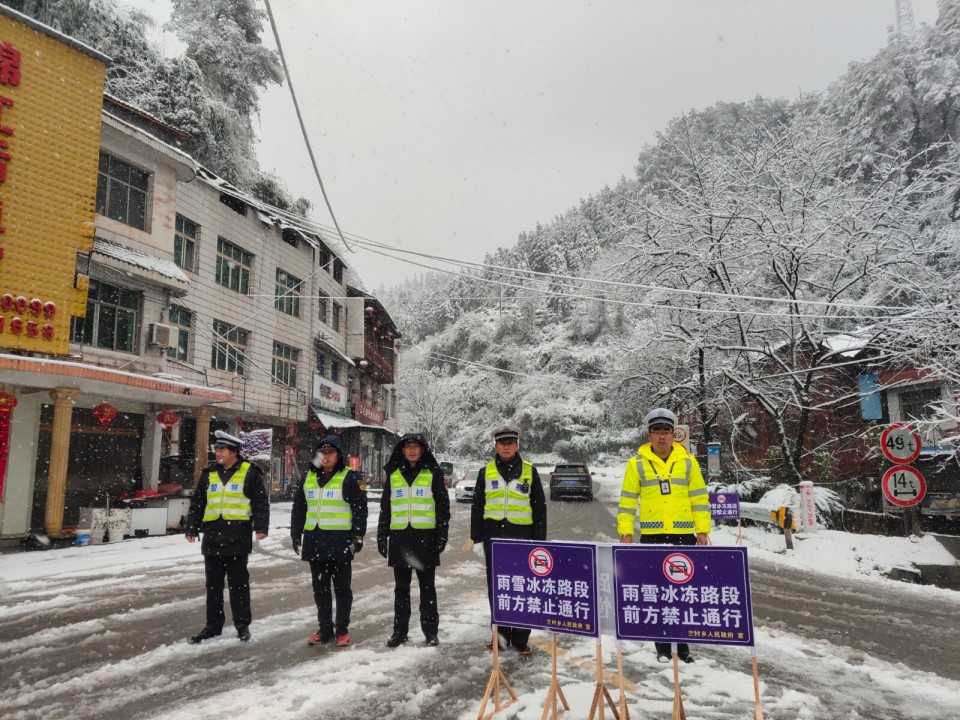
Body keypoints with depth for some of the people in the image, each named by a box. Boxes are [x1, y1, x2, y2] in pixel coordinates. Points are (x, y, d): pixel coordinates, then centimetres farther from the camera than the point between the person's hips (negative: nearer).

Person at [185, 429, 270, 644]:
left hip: (238, 539, -4)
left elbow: (261, 503, -4)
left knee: (238, 583, 4)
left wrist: (261, 527, -13)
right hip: (212, 538, 4)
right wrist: (192, 528, 8)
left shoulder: (250, 473, -3)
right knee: (213, 584, 12)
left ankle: (242, 624, 15)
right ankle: (213, 625, 23)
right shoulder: (209, 473, 10)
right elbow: (197, 503, 14)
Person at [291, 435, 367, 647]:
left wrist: (358, 536, -12)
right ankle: (325, 628, 24)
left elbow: (360, 509, -9)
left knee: (342, 587, 5)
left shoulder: (350, 478, -6)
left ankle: (342, 629, 15)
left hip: (340, 541, -5)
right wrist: (296, 535, 12)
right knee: (320, 588, 12)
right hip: (314, 541, 5)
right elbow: (298, 508, 16)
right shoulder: (308, 478, 11)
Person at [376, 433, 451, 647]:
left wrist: (442, 535, -5)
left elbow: (443, 506, 1)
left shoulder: (433, 474, 1)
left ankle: (431, 631, 15)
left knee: (427, 586, 5)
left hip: (425, 536, -2)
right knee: (401, 586, 10)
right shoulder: (394, 474, 9)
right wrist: (382, 535, 7)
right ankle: (400, 630, 20)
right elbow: (385, 507, 12)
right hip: (399, 537, 3)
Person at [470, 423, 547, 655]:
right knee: (496, 588, 7)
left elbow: (540, 507, 6)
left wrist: (540, 541, 1)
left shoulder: (529, 471, 5)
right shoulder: (486, 472, 8)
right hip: (494, 535, 2)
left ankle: (520, 638, 13)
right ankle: (501, 634, 20)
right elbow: (477, 507, 11)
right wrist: (476, 538, 5)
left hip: (522, 536, -1)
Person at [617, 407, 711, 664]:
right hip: (652, 536, -1)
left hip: (684, 535, 1)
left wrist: (703, 530, 1)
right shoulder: (637, 464, 2)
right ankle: (662, 647, 17)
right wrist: (626, 532, -2)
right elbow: (627, 501, 3)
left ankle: (683, 645, 20)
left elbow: (700, 498, 7)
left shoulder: (688, 461, 5)